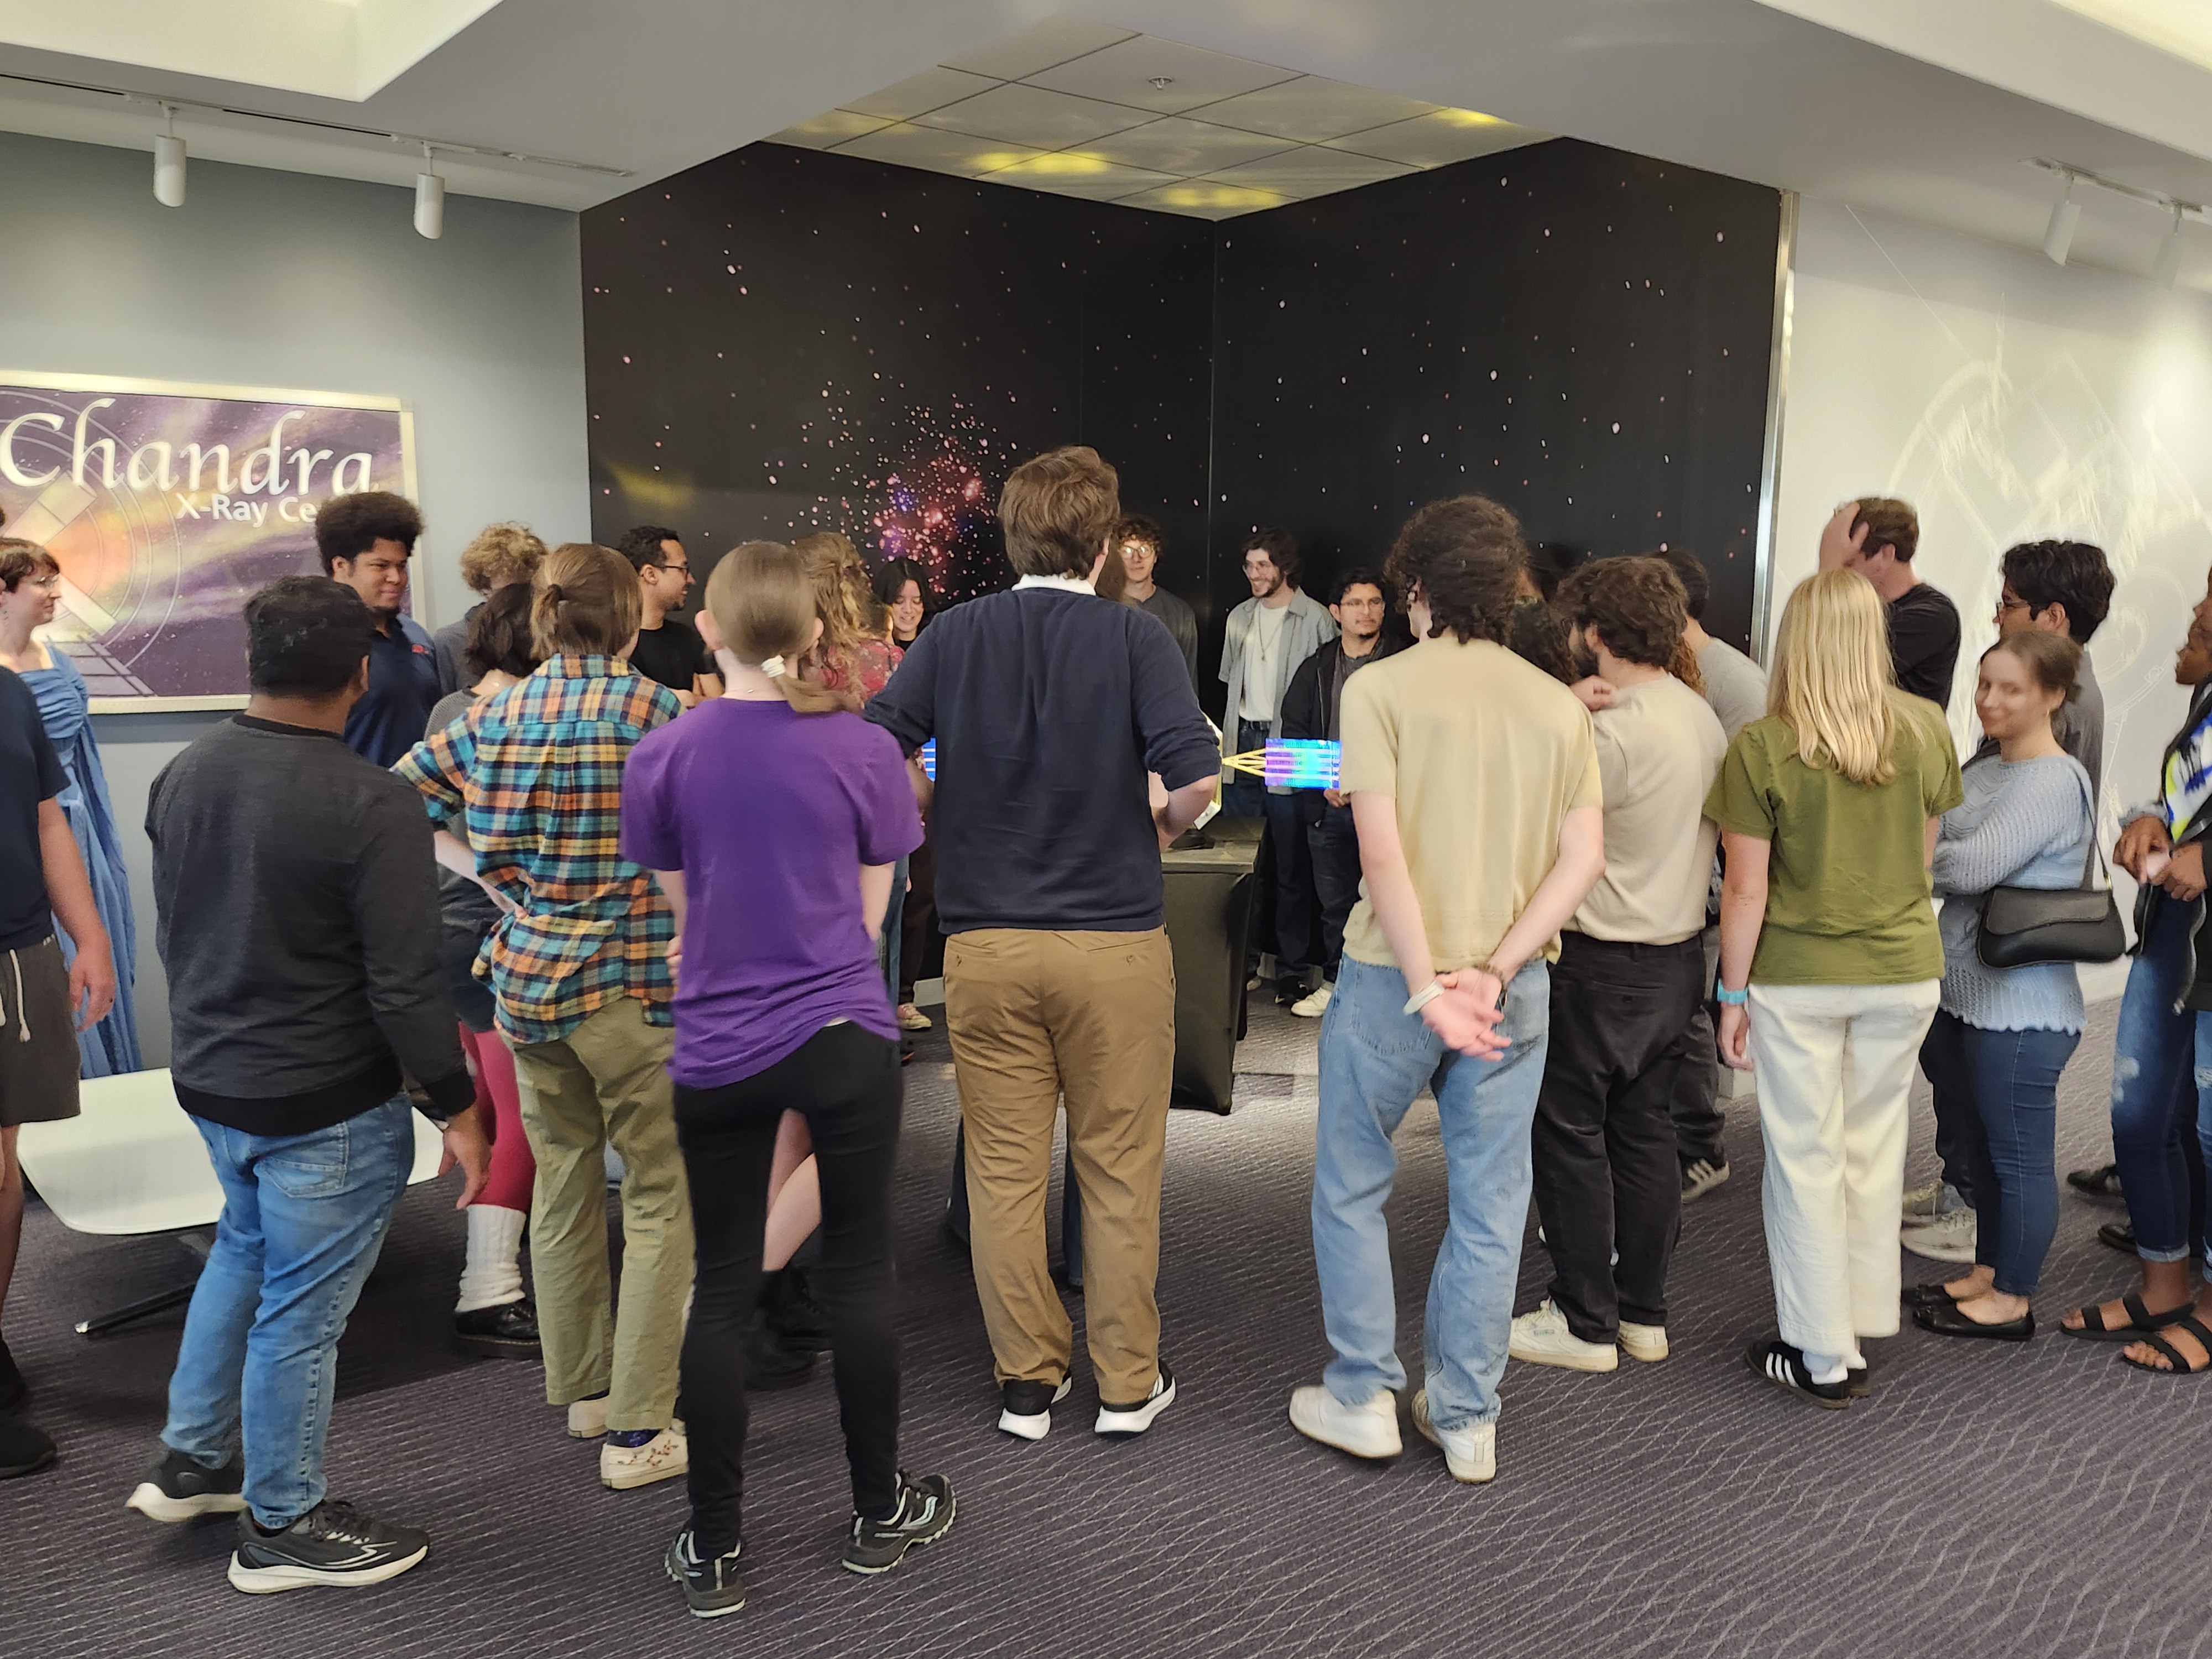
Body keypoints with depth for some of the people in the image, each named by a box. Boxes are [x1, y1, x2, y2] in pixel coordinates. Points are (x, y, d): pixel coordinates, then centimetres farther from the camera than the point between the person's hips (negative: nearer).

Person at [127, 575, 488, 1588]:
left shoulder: (181, 776, 0)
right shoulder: (371, 805, -23)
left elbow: (171, 933, 13)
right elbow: (405, 984, -23)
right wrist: (456, 1108, -12)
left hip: (207, 1077, 8)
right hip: (323, 1102, -8)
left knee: (245, 1248, 29)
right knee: (300, 1312, 7)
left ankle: (190, 1462, 40)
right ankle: (282, 1528, 24)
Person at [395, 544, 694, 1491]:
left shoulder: (495, 715, 5)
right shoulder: (653, 709, -10)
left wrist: (491, 874, 11)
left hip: (527, 976, 6)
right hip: (630, 983, -6)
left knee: (564, 1185, 19)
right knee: (663, 1199, 3)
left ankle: (581, 1388, 33)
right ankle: (639, 1432, 5)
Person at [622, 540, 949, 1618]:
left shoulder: (662, 758, -4)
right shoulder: (863, 749, -5)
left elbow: (680, 910, 5)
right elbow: (869, 914, 2)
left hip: (718, 1052, 1)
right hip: (844, 1039, -1)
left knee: (721, 1291, 10)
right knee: (858, 1271, 12)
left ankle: (713, 1551, 21)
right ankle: (880, 1512, 28)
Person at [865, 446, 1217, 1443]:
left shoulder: (954, 636, 1)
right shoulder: (1133, 637, -5)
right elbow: (1195, 773, -17)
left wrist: (943, 820, 10)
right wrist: (1162, 827, 4)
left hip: (984, 939, 2)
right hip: (1114, 939, -2)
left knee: (1005, 1173, 11)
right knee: (1119, 1172, 11)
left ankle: (1027, 1383, 22)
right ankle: (1127, 1383, 21)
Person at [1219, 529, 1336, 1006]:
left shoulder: (1315, 619, -5)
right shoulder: (1240, 617, 15)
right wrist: (1229, 738, 12)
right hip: (1243, 746, 5)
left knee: (1291, 867, 0)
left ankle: (1293, 968, 9)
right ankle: (1245, 960, 20)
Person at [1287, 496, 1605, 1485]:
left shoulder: (1380, 688, -8)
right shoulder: (1559, 706, 3)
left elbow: (1382, 853, -18)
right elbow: (1583, 857, -5)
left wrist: (1428, 986, -16)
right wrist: (1495, 969, -10)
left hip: (1393, 972, -3)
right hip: (1510, 985, 3)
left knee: (1352, 1187, 15)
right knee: (1489, 1201, 13)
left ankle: (1362, 1400, 23)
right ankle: (1467, 1420, 24)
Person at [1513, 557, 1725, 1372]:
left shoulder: (1614, 731, -20)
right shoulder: (1704, 719, 6)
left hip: (1604, 962, -8)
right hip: (1679, 950, 8)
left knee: (1570, 1135, 3)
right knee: (1645, 1130, 15)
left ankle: (1585, 1322, 12)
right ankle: (1643, 1312, 25)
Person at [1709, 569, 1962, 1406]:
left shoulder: (1763, 748, -14)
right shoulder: (1925, 731, -3)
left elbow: (1747, 890, -12)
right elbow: (1923, 855, 10)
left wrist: (1733, 994, -3)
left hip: (1797, 977, -3)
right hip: (1905, 972, 4)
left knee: (1807, 1159, 7)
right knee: (1875, 1149, 16)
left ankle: (1823, 1357, 16)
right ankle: (1862, 1326, 29)